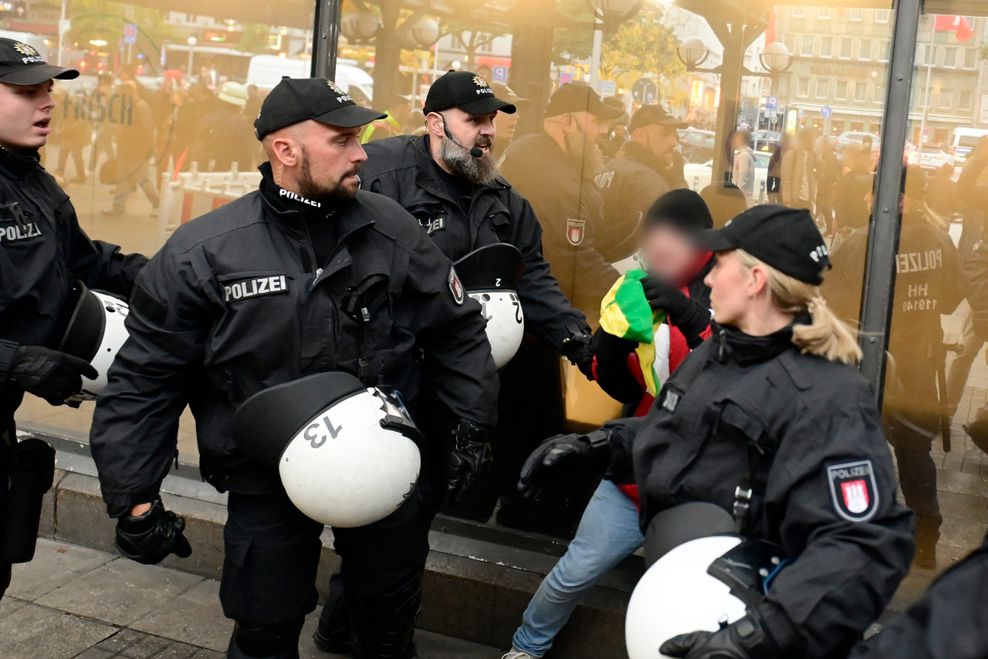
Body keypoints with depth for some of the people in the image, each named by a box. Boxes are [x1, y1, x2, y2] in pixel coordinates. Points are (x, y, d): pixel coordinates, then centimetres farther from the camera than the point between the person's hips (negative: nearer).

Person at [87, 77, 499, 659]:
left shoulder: (390, 229, -7)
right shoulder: (204, 252, -13)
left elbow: (457, 328, 4)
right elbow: (145, 383, -8)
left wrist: (474, 422, 1)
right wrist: (135, 499, -8)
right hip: (267, 480, -2)